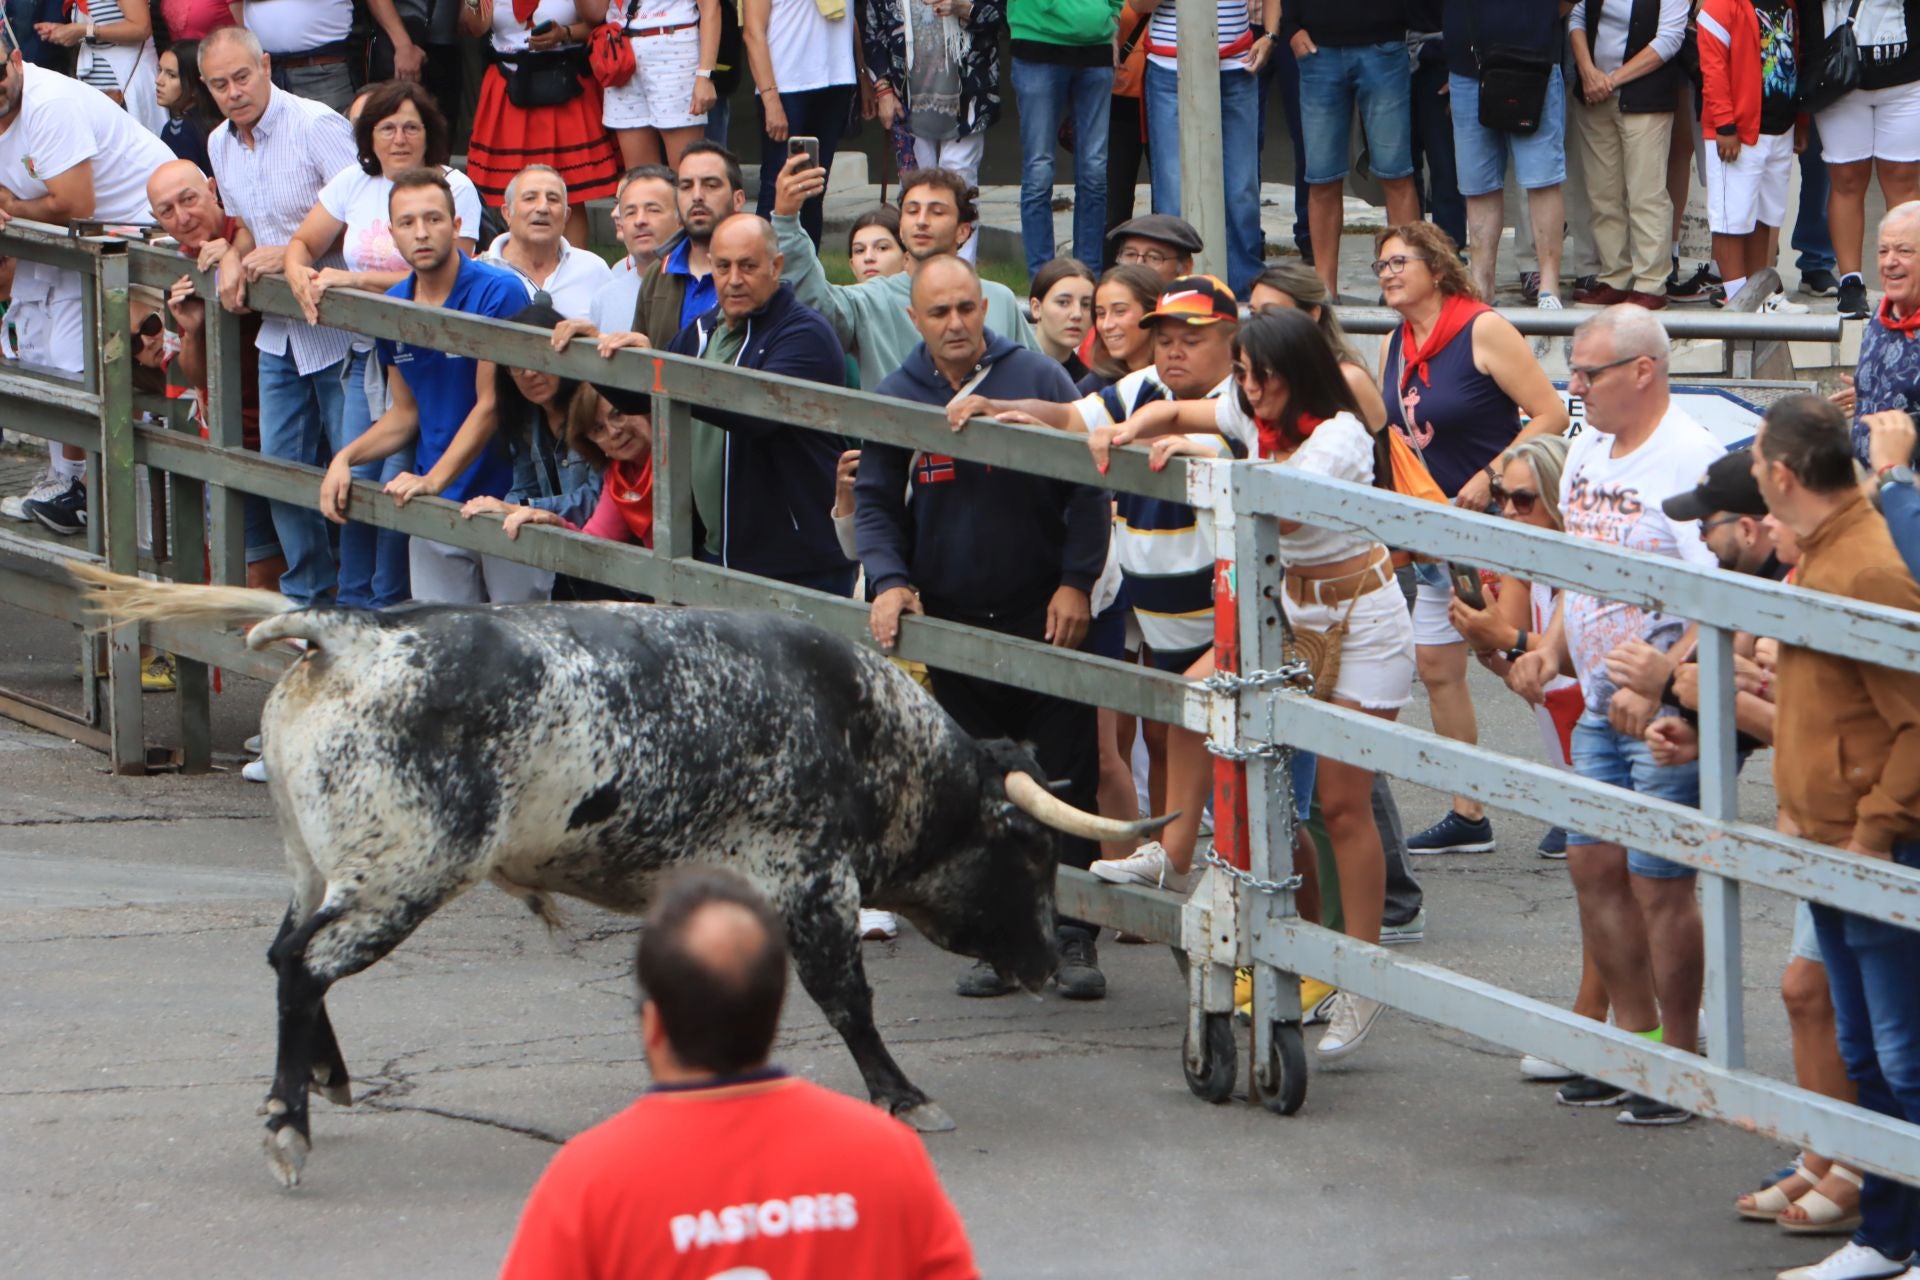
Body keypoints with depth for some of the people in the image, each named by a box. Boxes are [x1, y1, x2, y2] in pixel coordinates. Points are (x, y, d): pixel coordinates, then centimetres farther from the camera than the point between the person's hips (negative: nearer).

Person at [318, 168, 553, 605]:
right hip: (435, 506, 5)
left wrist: (434, 479, -17)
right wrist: (344, 458, 4)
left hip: (504, 498, -5)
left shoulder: (500, 293, -10)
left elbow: (491, 405, -12)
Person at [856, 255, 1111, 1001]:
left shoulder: (1037, 379, -2)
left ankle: (1073, 937, 2)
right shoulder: (895, 398, 5)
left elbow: (1087, 488, 0)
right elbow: (874, 502, 10)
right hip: (951, 622, 2)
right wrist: (889, 580, -7)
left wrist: (1076, 582, -8)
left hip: (1043, 617, -2)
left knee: (1064, 779, -3)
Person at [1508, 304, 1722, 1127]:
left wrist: (1659, 684, -27)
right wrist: (1550, 650, 9)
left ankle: (1681, 1059, 10)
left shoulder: (1693, 463, -18)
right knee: (1594, 868, 12)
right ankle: (1635, 1038, 26)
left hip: (1667, 718, -9)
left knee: (1659, 884, -2)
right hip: (1600, 709, 9)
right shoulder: (1587, 455, 10)